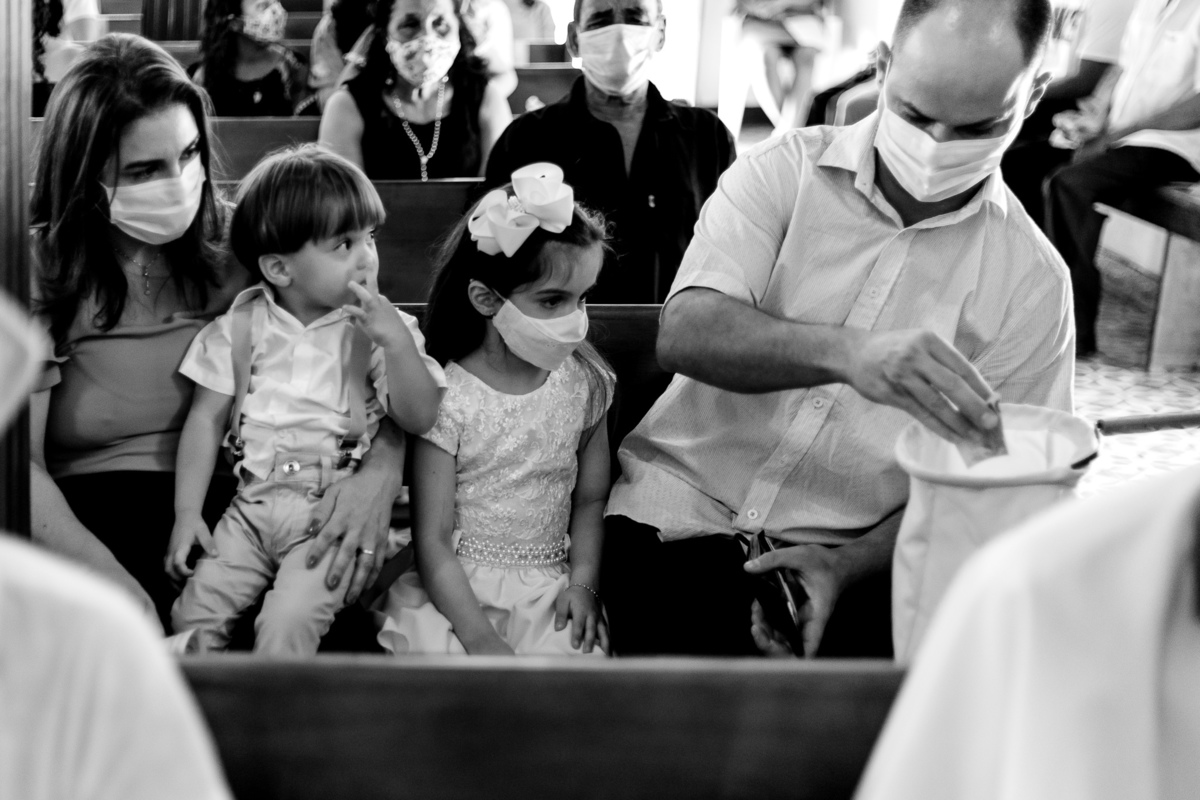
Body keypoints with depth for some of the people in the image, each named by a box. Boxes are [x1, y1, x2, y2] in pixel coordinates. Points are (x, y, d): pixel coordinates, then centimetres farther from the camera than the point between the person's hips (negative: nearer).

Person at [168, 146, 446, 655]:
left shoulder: (378, 330, -1)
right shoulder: (242, 327, 4)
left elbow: (419, 418, -9)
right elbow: (207, 418, 6)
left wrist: (395, 338, -21)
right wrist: (187, 513, 0)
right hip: (254, 504, 3)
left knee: (289, 619, -24)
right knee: (194, 609, -11)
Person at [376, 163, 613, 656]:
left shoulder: (583, 384, 2)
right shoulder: (447, 397, -10)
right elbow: (433, 540, -11)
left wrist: (583, 580, -4)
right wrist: (480, 637, -21)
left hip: (547, 586, 3)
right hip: (456, 587, -3)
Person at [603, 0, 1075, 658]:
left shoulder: (1033, 282, 0)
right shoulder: (785, 172, -2)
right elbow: (684, 334, -18)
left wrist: (847, 567, -16)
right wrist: (847, 352, -37)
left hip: (857, 553, 1)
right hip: (682, 507, -1)